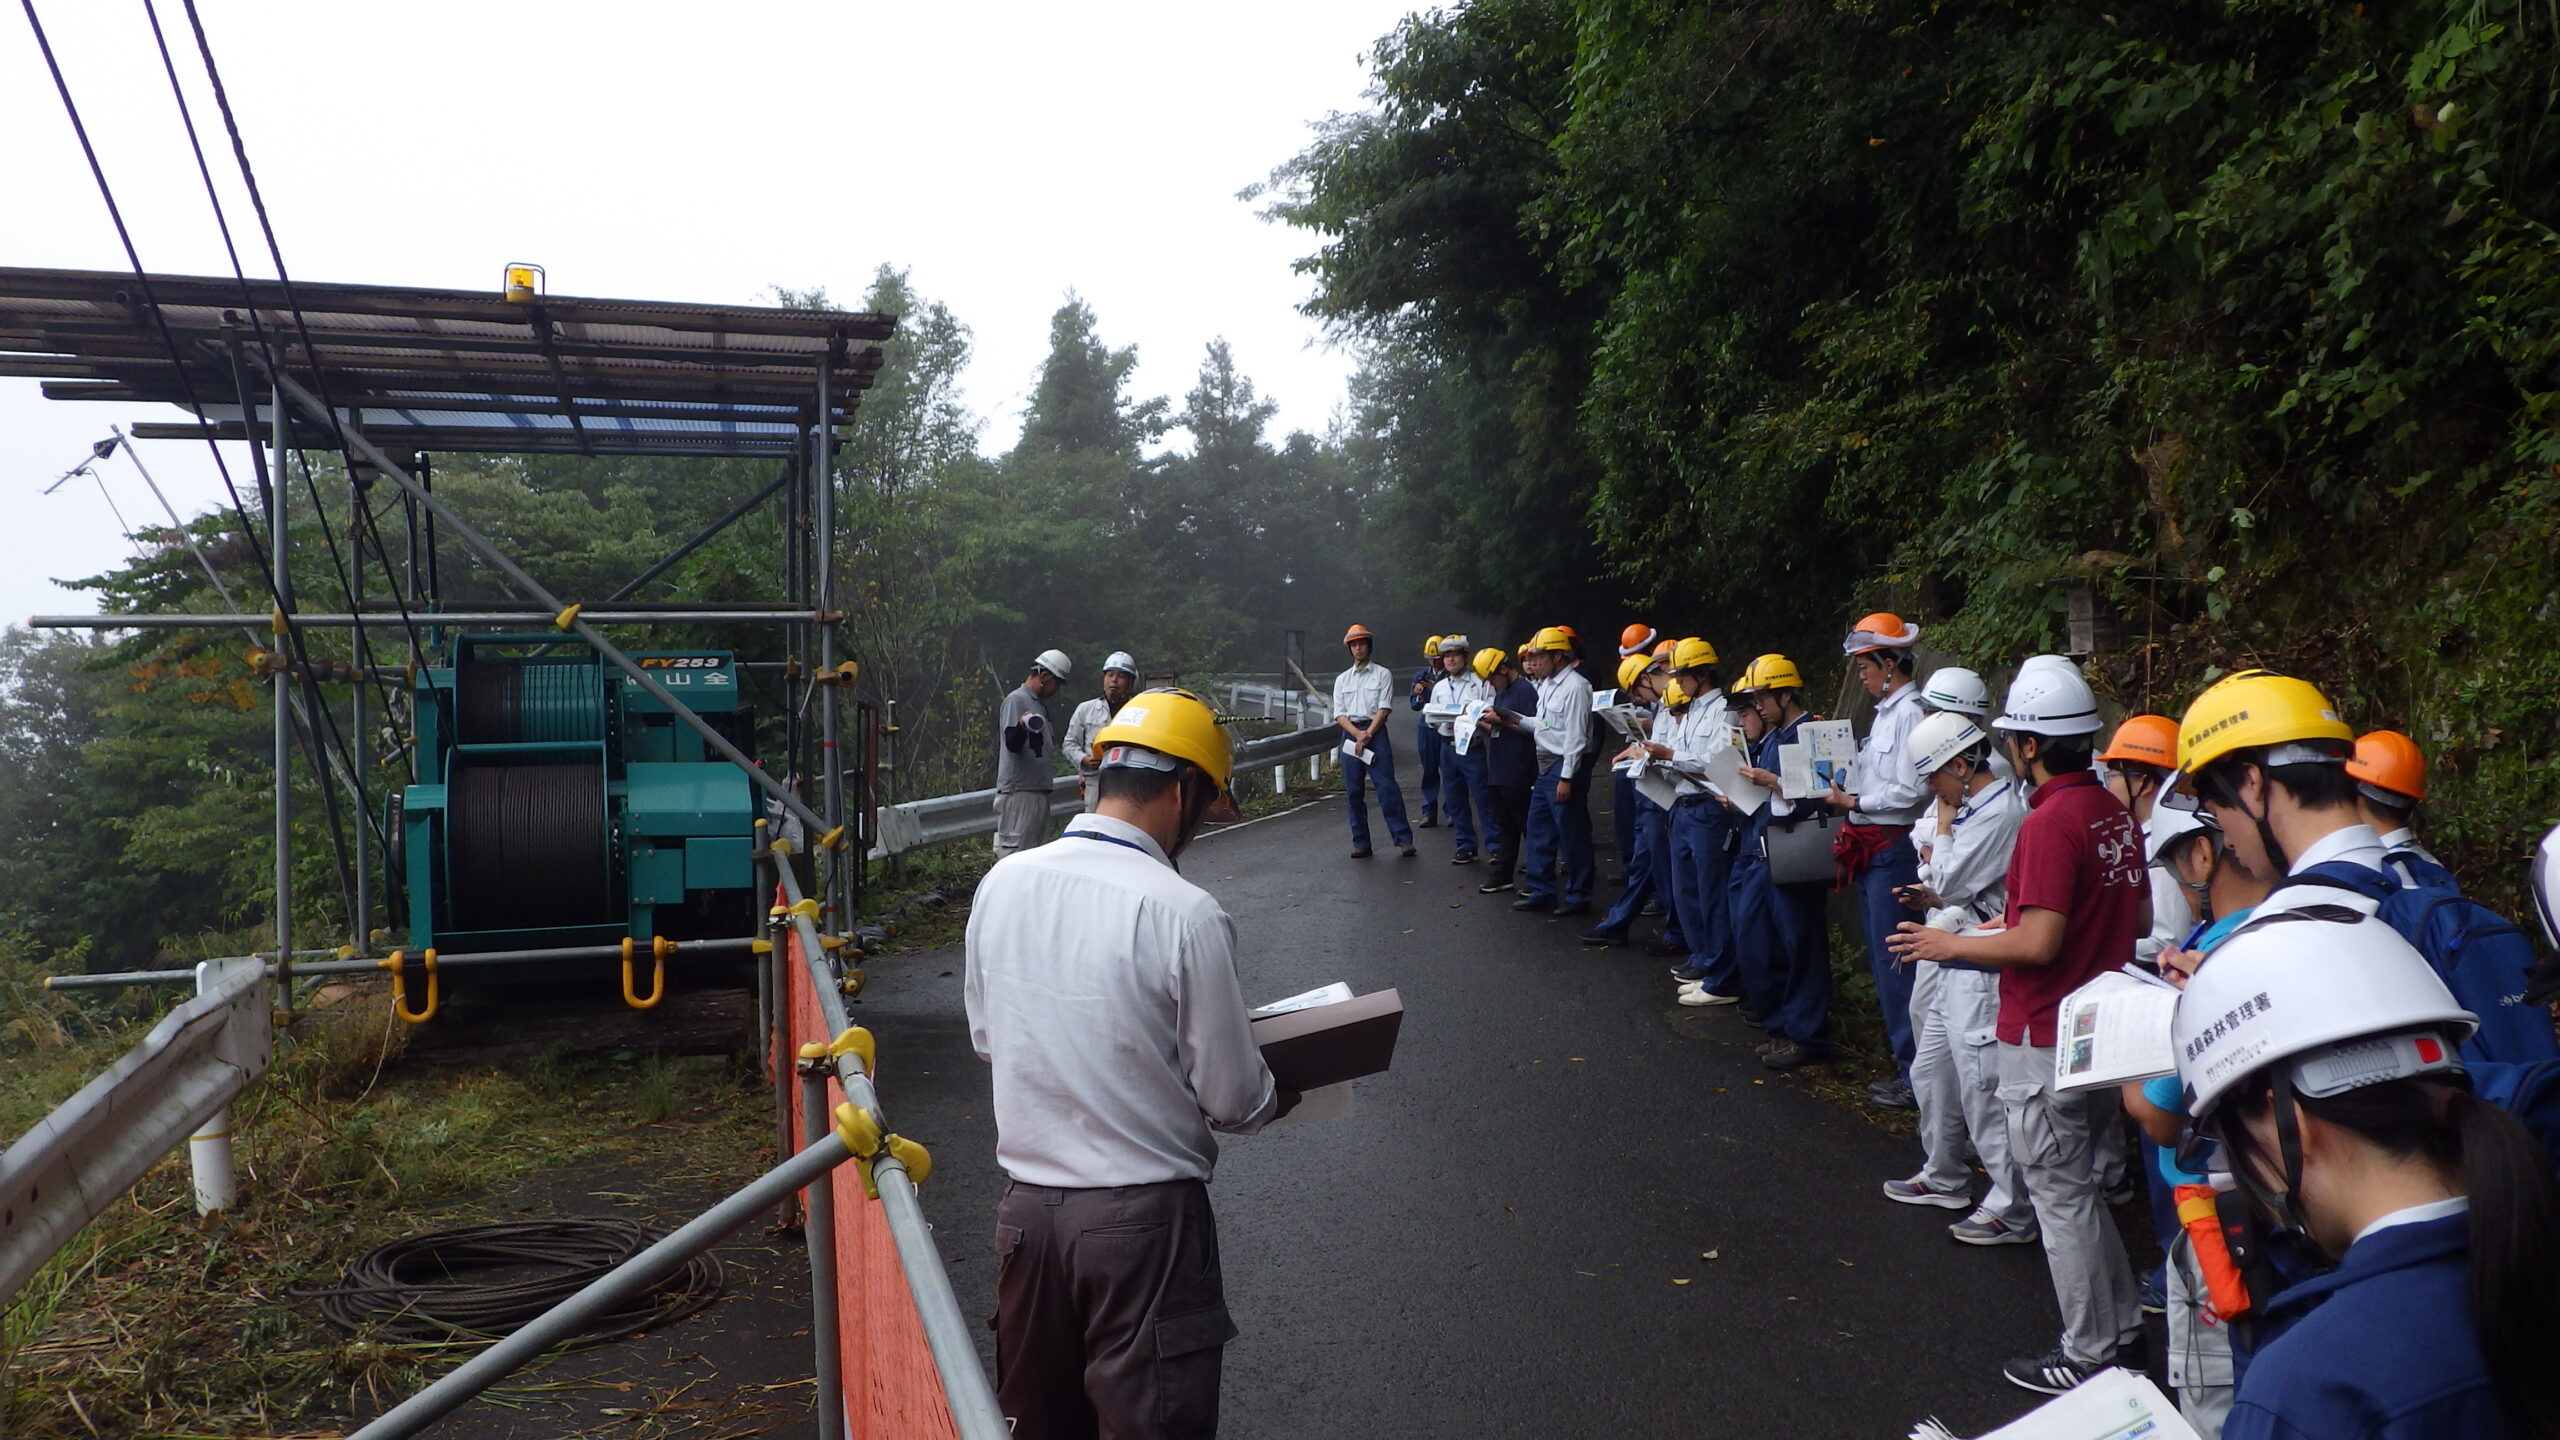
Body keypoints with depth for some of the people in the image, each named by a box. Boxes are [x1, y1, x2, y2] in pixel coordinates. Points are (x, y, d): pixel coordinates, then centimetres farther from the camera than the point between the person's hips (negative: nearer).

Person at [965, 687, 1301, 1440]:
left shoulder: (1002, 882, -5)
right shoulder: (1185, 915, -20)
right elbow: (1231, 1099, -11)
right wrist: (1277, 1099, 10)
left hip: (1025, 1205, 6)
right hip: (1142, 1215, -5)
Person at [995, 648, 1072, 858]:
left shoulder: (1041, 703, 19)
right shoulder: (1016, 700, -9)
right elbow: (1012, 744, -22)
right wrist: (1022, 726, -39)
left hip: (1039, 789, 10)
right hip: (1018, 791, -10)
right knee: (1014, 851, -12)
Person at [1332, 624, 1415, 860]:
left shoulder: (1382, 675, 8)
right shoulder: (1342, 679, 16)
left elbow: (1384, 708, -2)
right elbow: (1339, 714, 7)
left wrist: (1367, 735, -12)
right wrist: (1357, 734, -9)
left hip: (1376, 732, -3)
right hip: (1350, 733, 3)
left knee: (1387, 787, -11)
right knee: (1353, 791, 2)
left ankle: (1404, 839, -10)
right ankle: (1361, 843, 7)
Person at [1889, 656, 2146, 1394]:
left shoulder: (2049, 822, -22)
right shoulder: (2114, 812, 5)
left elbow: (2037, 943, -25)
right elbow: (2139, 919, 15)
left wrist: (1951, 944, -12)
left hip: (2045, 1039, -9)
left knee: (2062, 1198, 4)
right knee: (2077, 1186, 23)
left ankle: (2088, 1356, 17)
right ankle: (2121, 1325, 33)